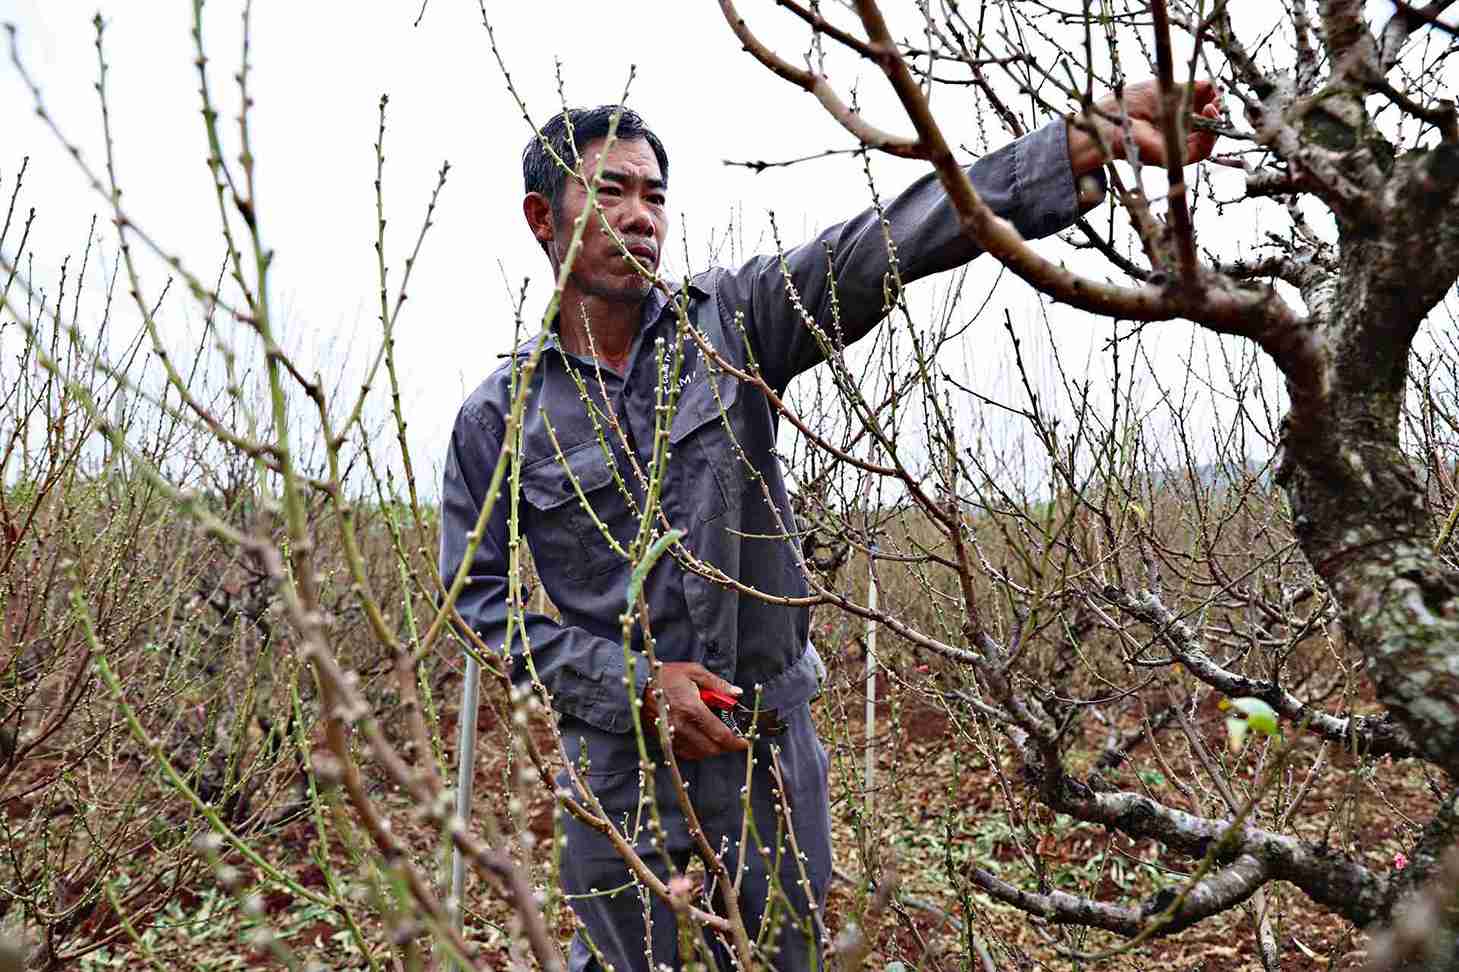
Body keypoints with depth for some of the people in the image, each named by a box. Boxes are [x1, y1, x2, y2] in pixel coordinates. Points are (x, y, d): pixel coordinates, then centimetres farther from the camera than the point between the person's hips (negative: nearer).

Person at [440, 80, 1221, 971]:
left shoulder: (729, 321, -6)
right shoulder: (498, 417, -5)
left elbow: (884, 246, -18)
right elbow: (485, 594, -3)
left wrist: (1089, 141, -27)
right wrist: (632, 685, -13)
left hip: (770, 741, 2)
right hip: (619, 758, -1)